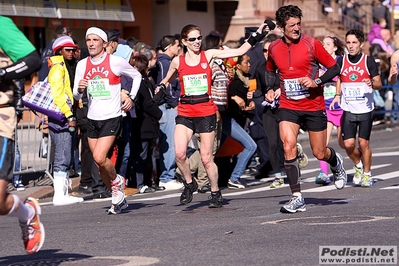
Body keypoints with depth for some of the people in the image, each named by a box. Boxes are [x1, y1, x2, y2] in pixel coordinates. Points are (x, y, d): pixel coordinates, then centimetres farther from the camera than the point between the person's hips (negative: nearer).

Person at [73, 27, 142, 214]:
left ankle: (117, 181, 9)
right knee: (99, 164, 7)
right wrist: (79, 89, -14)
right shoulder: (82, 65, 4)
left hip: (112, 118, -5)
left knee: (99, 157, -21)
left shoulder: (116, 62, -7)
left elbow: (137, 76, 10)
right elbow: (76, 96, 8)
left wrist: (131, 97, -1)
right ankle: (118, 198, 24)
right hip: (92, 119, 5)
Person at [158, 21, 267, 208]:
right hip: (185, 113, 1)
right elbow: (166, 80, 23)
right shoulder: (177, 61, 5)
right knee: (179, 153, -17)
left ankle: (215, 193, 20)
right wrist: (161, 87, 2)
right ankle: (189, 183, 9)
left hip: (206, 113, -1)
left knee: (206, 158, 1)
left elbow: (239, 51, 0)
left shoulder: (209, 55, 2)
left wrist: (256, 37, -6)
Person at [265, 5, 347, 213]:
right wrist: (271, 89, 4)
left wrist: (316, 81, -19)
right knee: (288, 146, -19)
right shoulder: (274, 48, 1)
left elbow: (334, 68, -4)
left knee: (319, 154, 6)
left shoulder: (312, 44, -9)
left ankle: (336, 163, 45)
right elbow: (270, 71, 22)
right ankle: (297, 198, -14)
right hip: (288, 106, 2)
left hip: (314, 106, -2)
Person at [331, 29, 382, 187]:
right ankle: (358, 165, 23)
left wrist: (372, 83, -24)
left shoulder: (369, 61, -4)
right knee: (348, 144, -6)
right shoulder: (341, 62, 4)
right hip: (348, 110, 2)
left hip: (366, 109, -2)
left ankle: (367, 174, 15)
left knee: (363, 143, -3)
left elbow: (379, 84, -3)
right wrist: (337, 95, 6)